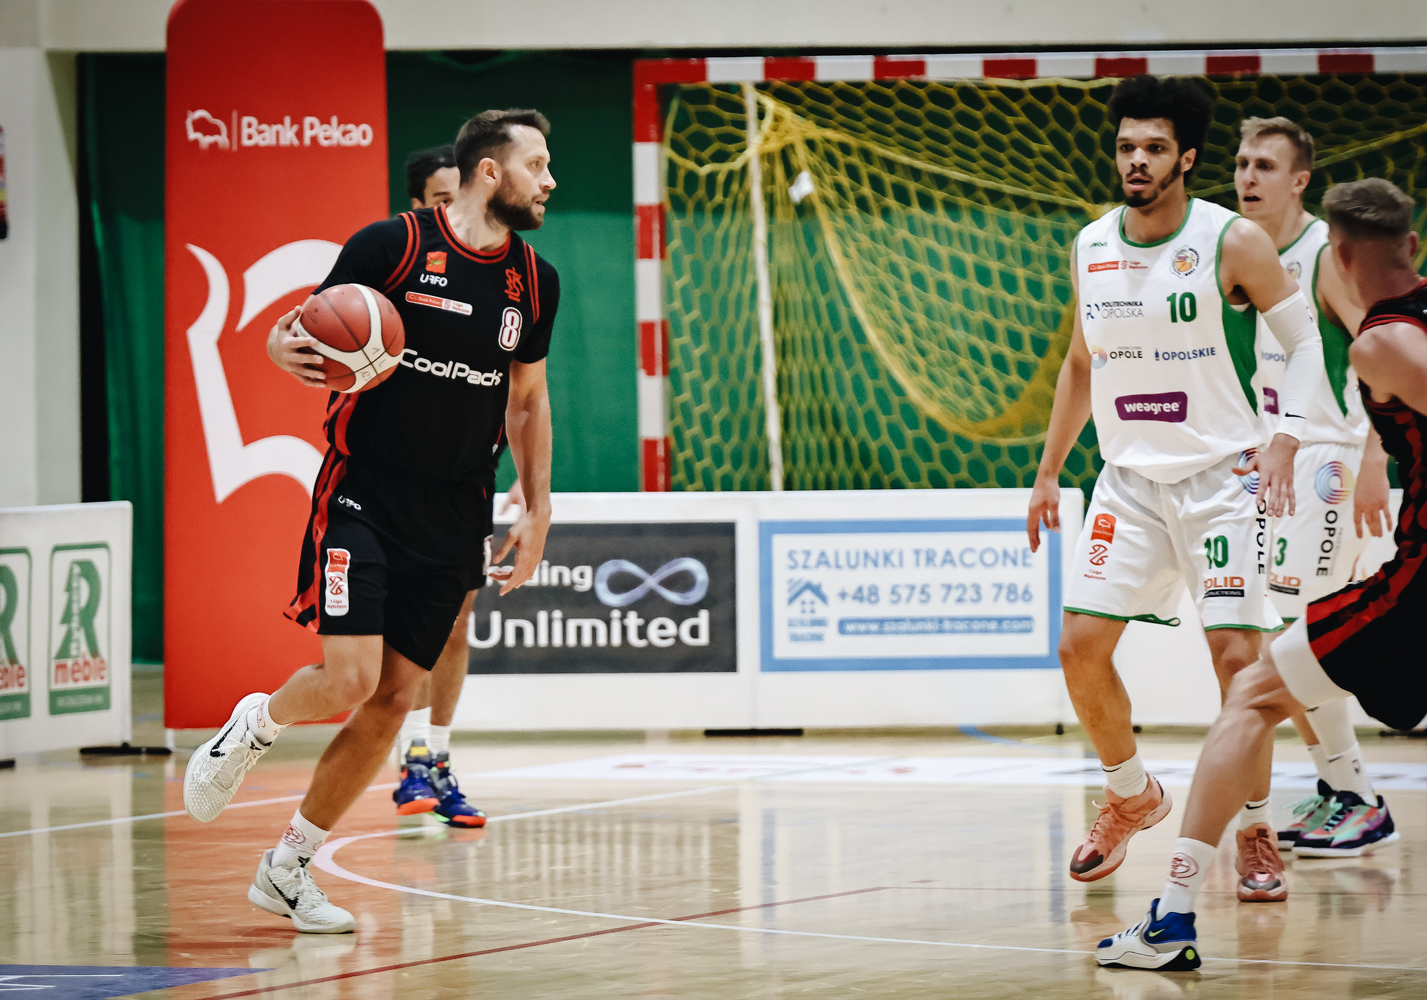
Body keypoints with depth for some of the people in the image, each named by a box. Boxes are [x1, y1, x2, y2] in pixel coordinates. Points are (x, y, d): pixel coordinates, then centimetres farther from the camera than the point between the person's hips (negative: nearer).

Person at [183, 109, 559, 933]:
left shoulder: (534, 282, 6)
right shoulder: (392, 246, -10)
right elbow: (301, 334, -1)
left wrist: (538, 511, 13)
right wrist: (284, 349, -25)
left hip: (454, 516, 5)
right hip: (365, 494, -5)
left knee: (393, 700, 3)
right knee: (349, 677, -19)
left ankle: (289, 867, 17)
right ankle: (255, 726, 16)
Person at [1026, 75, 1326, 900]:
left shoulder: (1233, 243, -10)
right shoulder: (1091, 248, 5)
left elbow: (1308, 341, -6)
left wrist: (1285, 441, -20)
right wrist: (1049, 472, 18)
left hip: (1223, 475, -4)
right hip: (1131, 478, 5)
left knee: (1237, 654, -11)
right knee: (1081, 646, -3)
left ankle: (1257, 831, 5)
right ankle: (1132, 796, 20)